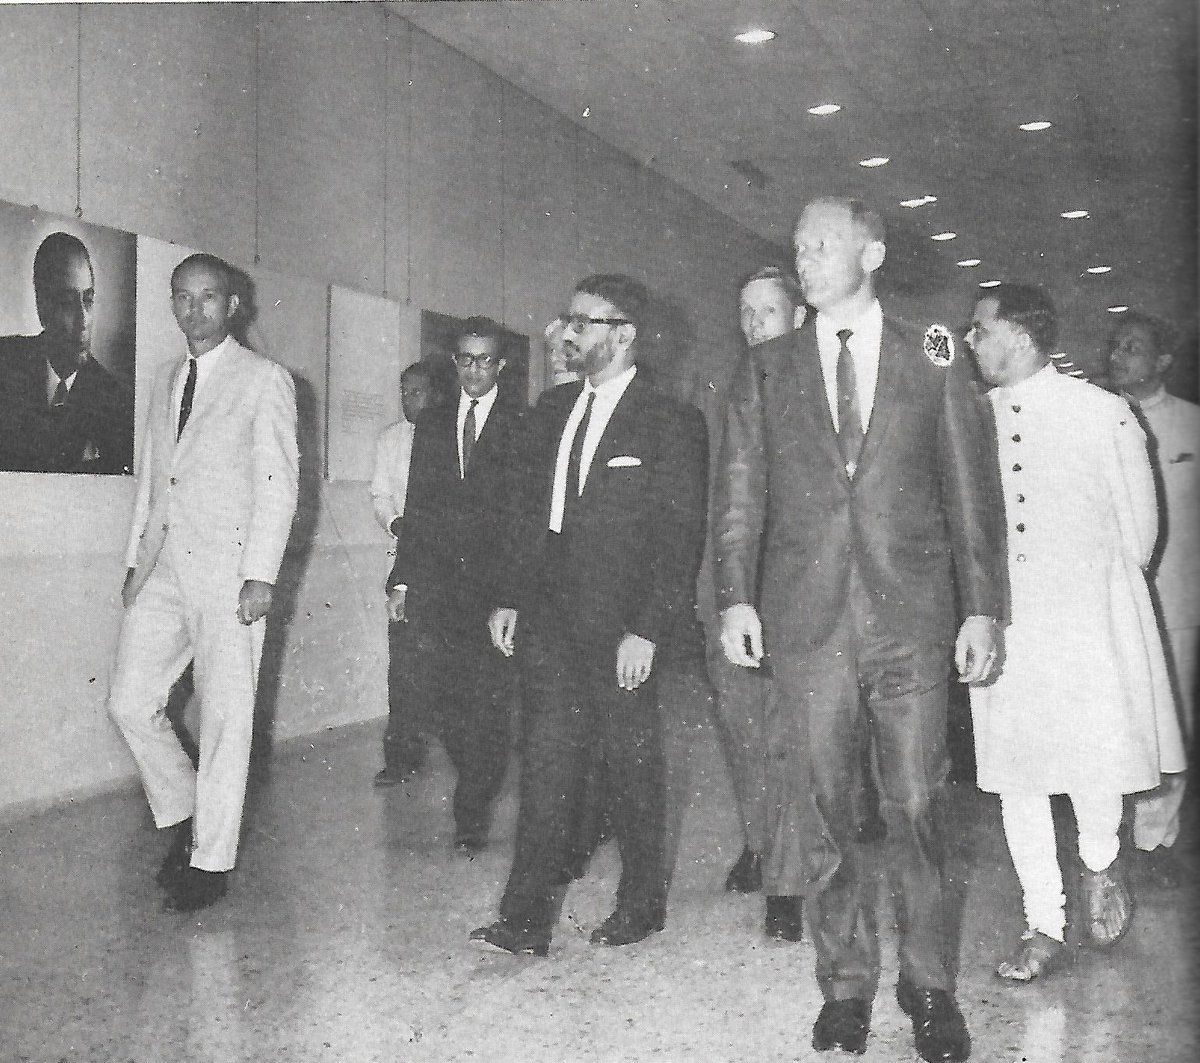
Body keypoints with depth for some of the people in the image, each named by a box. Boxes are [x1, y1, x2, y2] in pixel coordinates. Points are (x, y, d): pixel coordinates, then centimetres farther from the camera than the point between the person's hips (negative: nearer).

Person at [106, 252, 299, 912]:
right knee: (130, 701, 2)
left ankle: (211, 863, 9)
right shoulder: (165, 383, 18)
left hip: (227, 568, -6)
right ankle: (181, 815, 24)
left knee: (225, 717, -1)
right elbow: (149, 479, 20)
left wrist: (260, 576, -14)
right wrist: (135, 561, 11)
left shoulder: (264, 381, -1)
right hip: (162, 570, 6)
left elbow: (278, 483, -6)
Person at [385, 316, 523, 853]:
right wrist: (401, 578, 8)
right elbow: (416, 505, 14)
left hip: (493, 581, -3)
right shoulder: (431, 423, 16)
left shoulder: (520, 428, 2)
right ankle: (478, 771, 18)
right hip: (434, 577, 3)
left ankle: (472, 811, 13)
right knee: (420, 678, -9)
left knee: (487, 697, -3)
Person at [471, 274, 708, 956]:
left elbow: (680, 534, -11)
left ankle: (642, 903, 27)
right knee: (548, 764, 4)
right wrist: (512, 599, 9)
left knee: (629, 767, 8)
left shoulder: (670, 421, -7)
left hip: (624, 628, -5)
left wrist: (647, 631, -16)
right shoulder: (553, 410, 12)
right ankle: (528, 918, 8)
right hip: (551, 620, 5)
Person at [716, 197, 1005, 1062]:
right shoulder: (766, 372, 10)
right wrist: (736, 598, -4)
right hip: (806, 621, 1)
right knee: (824, 813, 5)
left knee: (917, 807, 3)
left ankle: (930, 986, 19)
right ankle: (847, 984, 19)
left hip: (912, 618, -1)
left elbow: (973, 494, 6)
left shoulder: (934, 363, 7)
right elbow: (740, 493, 7)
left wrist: (983, 608, -1)